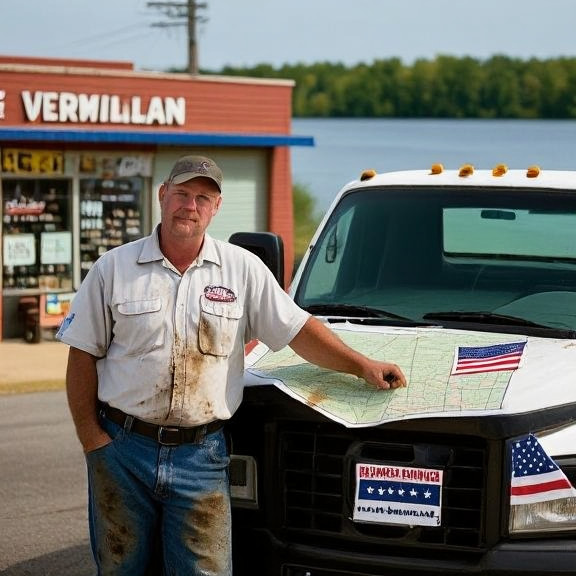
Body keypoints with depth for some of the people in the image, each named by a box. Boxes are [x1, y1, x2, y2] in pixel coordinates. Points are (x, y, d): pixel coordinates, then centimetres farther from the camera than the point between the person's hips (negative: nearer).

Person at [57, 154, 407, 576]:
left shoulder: (243, 268, 5)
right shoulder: (114, 268, 3)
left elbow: (297, 329, 7)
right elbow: (83, 356, 4)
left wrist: (362, 365, -5)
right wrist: (91, 438, -4)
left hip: (202, 455, 0)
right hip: (123, 449, 0)